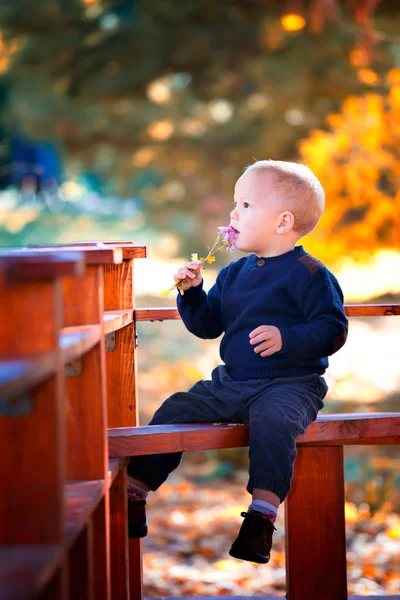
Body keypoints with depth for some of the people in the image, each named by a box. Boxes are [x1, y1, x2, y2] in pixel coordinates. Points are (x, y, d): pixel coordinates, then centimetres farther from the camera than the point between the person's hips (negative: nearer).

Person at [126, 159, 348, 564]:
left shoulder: (308, 274, -8)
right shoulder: (234, 273, 14)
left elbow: (333, 329, -14)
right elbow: (208, 325, 20)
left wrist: (287, 338, -28)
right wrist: (192, 292, 4)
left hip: (290, 384, -8)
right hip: (230, 381, 8)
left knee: (273, 420, -37)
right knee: (174, 410, 0)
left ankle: (260, 520, -39)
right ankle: (132, 498, 6)